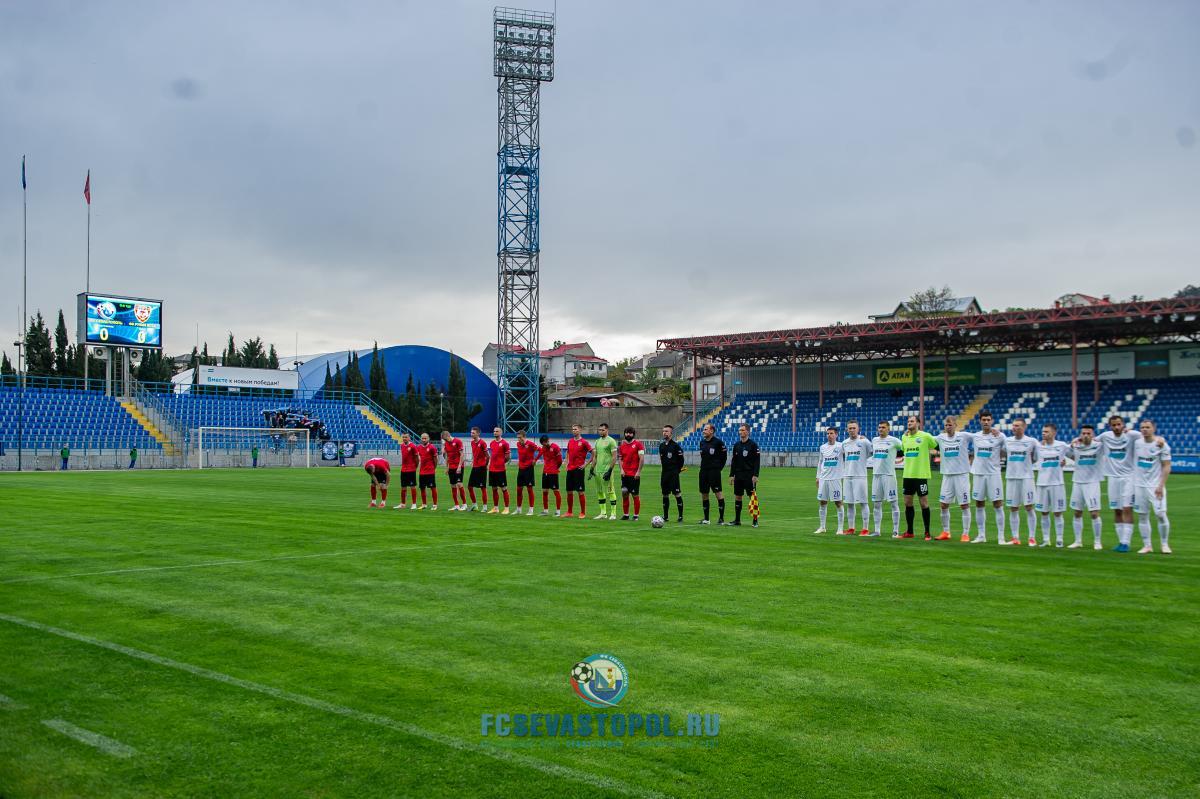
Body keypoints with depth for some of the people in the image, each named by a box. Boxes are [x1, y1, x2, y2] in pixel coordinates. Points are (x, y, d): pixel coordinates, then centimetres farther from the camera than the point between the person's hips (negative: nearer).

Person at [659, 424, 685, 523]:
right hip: (664, 472, 6)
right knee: (665, 494, 10)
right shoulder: (661, 445, 11)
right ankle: (665, 516, 18)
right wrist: (663, 469, 16)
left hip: (673, 474, -6)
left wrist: (677, 470, -1)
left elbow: (681, 459, -4)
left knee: (677, 494, -7)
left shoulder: (675, 445, -8)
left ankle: (680, 517, -4)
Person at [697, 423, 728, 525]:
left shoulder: (718, 442, -7)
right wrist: (703, 466, 12)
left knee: (718, 493, -5)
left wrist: (719, 468, -4)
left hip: (714, 471, -7)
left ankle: (721, 518, 0)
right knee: (704, 494, 7)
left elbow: (723, 456, -3)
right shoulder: (702, 442, 11)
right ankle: (706, 518, 15)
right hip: (703, 471, 7)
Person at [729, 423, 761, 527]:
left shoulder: (753, 444, -5)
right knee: (737, 497, 7)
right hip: (738, 475, 5)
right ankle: (737, 520, 14)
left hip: (749, 475, -5)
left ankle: (755, 520, 2)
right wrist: (731, 475, 9)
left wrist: (755, 475, -15)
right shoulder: (736, 445, 10)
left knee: (753, 497, -3)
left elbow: (757, 461, -8)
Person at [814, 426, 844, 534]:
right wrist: (818, 476, 15)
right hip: (823, 479, 4)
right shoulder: (823, 447, 10)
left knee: (838, 503, 0)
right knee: (822, 502, 7)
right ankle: (822, 527, 15)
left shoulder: (841, 446, -4)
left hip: (836, 478, -4)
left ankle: (840, 528, 6)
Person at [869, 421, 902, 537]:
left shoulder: (893, 440, -4)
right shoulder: (874, 440, 13)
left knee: (893, 503, -3)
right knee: (876, 503, 8)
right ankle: (877, 530, 15)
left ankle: (896, 531, 0)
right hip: (876, 474, 6)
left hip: (889, 474, -6)